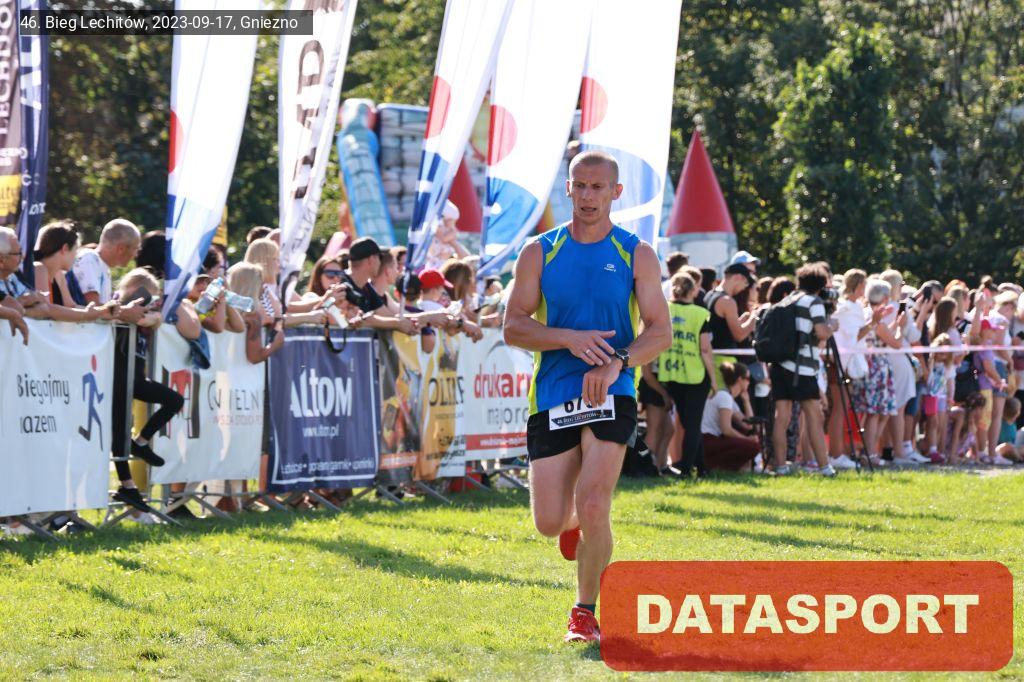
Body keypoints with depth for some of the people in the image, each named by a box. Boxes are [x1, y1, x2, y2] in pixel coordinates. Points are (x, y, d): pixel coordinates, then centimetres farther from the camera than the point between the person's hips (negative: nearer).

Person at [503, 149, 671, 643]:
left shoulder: (636, 255, 3)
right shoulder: (540, 253, 5)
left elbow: (660, 332, -1)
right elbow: (513, 327, 1)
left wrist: (617, 362, -19)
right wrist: (568, 338, -16)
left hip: (611, 397, -2)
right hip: (552, 397, 2)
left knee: (593, 505, -18)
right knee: (549, 522, 0)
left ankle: (585, 612, 2)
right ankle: (573, 523, 40)